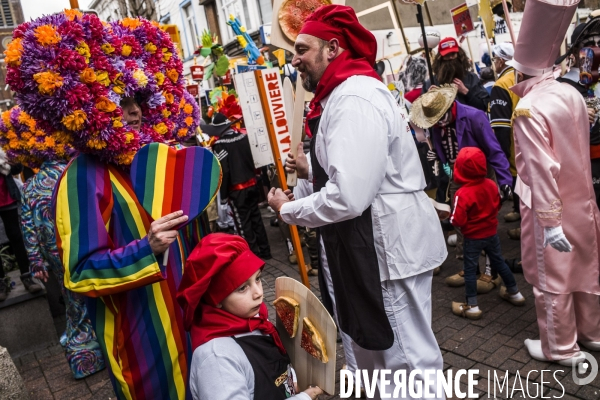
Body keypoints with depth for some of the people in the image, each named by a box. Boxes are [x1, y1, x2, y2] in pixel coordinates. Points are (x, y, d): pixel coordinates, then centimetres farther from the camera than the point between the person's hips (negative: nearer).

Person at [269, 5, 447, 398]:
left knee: (406, 358, 6)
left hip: (389, 243, -11)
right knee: (372, 344, 24)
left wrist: (287, 210, -15)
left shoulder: (355, 100, -22)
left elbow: (348, 197, -31)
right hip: (371, 242, 11)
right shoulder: (346, 93, 13)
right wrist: (311, 167, 9)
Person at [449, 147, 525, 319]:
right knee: (499, 262, 22)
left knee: (470, 269, 4)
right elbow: (497, 206, 8)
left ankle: (472, 306, 9)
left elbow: (458, 220, -24)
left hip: (473, 237, -6)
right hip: (491, 232, 6)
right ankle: (514, 293, 37)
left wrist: (451, 219, -4)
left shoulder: (463, 194, -26)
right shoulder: (491, 185, -6)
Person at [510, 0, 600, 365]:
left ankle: (561, 347, 24)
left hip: (551, 206, -7)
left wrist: (551, 223, -20)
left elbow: (542, 170, -24)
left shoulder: (528, 108, -23)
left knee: (552, 276, 8)